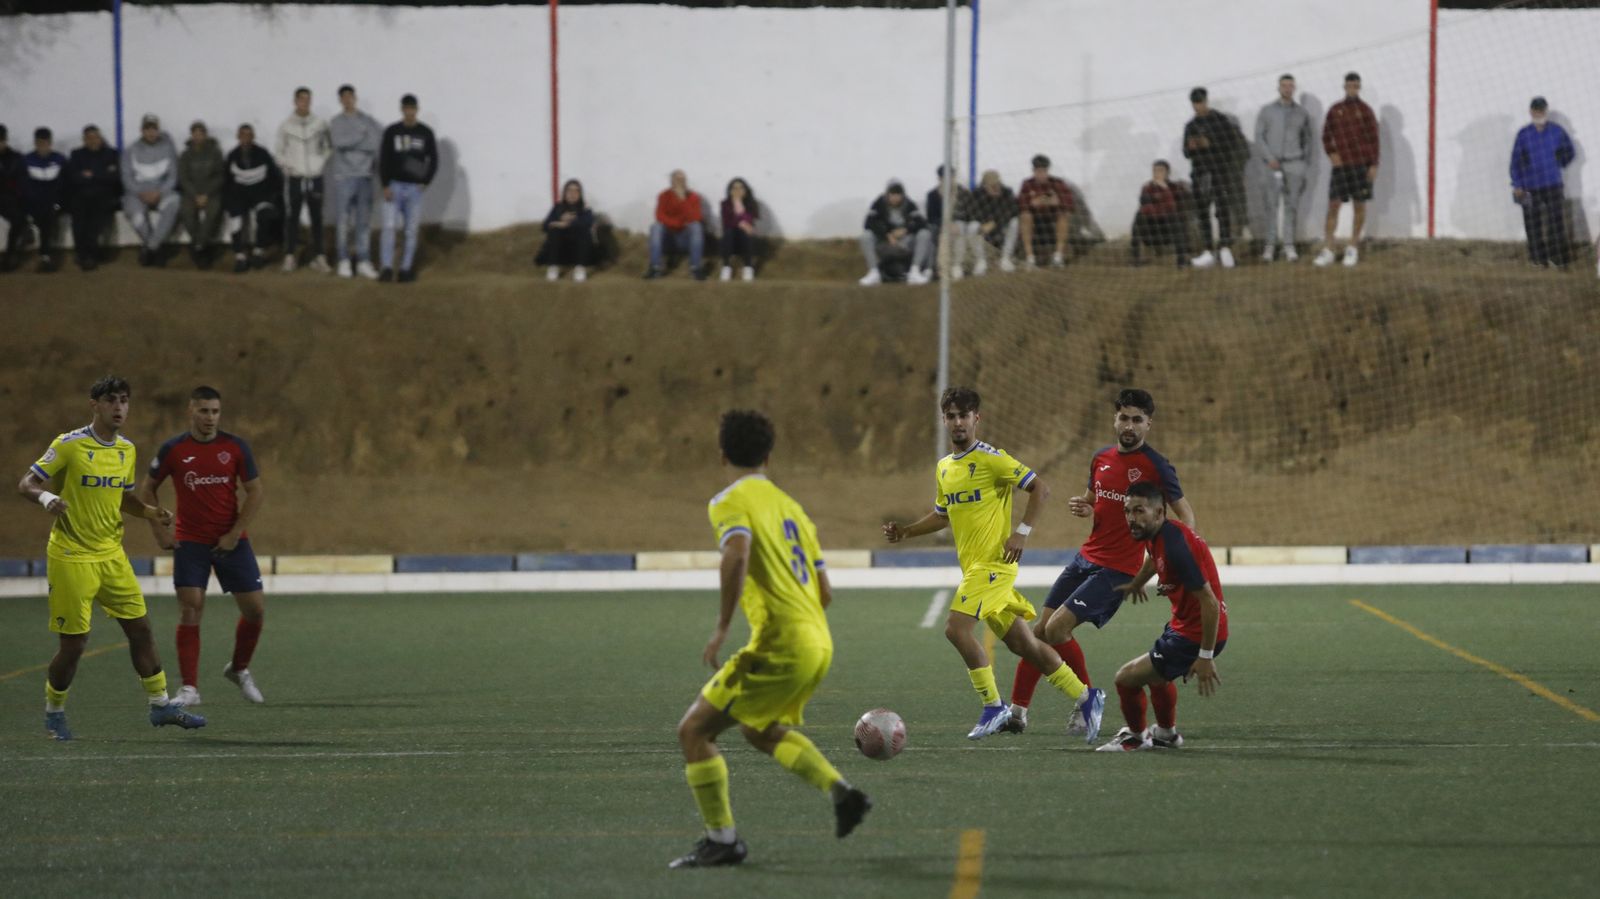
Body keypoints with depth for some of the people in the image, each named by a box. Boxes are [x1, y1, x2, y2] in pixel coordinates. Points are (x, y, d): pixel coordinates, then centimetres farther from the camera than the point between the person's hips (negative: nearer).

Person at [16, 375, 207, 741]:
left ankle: (161, 705, 15)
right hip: (72, 557, -6)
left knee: (140, 628, 5)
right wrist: (47, 498, -31)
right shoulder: (69, 445, -12)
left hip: (111, 555, 6)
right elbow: (26, 484, -9)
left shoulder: (127, 450, 8)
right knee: (74, 642, -4)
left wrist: (152, 512, 2)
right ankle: (54, 713, 17)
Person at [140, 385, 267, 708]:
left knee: (255, 609, 0)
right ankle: (189, 688, -7)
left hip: (230, 542, 1)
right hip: (190, 543, -1)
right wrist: (159, 531, 1)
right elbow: (147, 490, 9)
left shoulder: (236, 447, -3)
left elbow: (255, 492, 0)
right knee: (190, 611, -10)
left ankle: (239, 669, 25)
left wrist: (234, 534, -8)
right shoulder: (173, 450, -3)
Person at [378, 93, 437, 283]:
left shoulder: (425, 133, 5)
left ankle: (406, 270, 5)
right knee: (389, 227, -10)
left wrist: (426, 182, -2)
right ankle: (386, 268, -12)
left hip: (415, 188, 1)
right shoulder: (391, 132, 3)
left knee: (411, 230, 1)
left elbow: (433, 160, 10)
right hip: (394, 186, -1)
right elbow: (383, 160, 1)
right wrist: (385, 186, -8)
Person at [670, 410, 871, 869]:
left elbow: (737, 557, -27)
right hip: (818, 645, 8)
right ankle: (842, 792, 20)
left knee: (694, 730, 0)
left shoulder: (731, 502, -6)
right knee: (762, 730, 31)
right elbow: (825, 591, 19)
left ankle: (721, 839, -1)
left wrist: (722, 628, -23)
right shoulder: (790, 505, 19)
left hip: (779, 645, -8)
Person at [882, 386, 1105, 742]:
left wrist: (1022, 532, -18)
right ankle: (1084, 696, 18)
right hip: (972, 565, 8)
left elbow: (1039, 488, -10)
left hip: (993, 562, -8)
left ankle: (993, 706, -9)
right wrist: (905, 531, 16)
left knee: (956, 627, -18)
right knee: (1022, 642, 10)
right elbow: (942, 515, 29)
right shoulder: (944, 468, 15)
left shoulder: (990, 459, -10)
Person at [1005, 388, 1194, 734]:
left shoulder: (1155, 466, -11)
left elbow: (1184, 511, -6)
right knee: (1039, 630, 5)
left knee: (1057, 628, -17)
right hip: (1086, 558, 7)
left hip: (1117, 569, -7)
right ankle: (1018, 710, 15)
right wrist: (1081, 507, 1)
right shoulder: (1101, 458, 9)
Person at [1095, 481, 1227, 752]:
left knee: (1126, 678, -4)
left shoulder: (1176, 544, -29)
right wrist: (1136, 584, 47)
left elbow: (1210, 602, -29)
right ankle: (1166, 734, 56)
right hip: (1183, 625, 10)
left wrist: (1206, 657, -27)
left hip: (1195, 636, -10)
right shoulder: (1156, 536, 1)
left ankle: (1135, 738, 21)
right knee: (1156, 676, 34)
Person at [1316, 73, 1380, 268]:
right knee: (1333, 205, -5)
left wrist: (1374, 165, -6)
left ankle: (1352, 248, 13)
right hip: (1341, 164, 1)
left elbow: (1374, 139, 0)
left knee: (1359, 206, 2)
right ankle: (1327, 251, -5)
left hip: (1362, 164, -1)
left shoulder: (1364, 111, 1)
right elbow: (1326, 136, 14)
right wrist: (1331, 153, -3)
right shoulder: (1334, 111, 7)